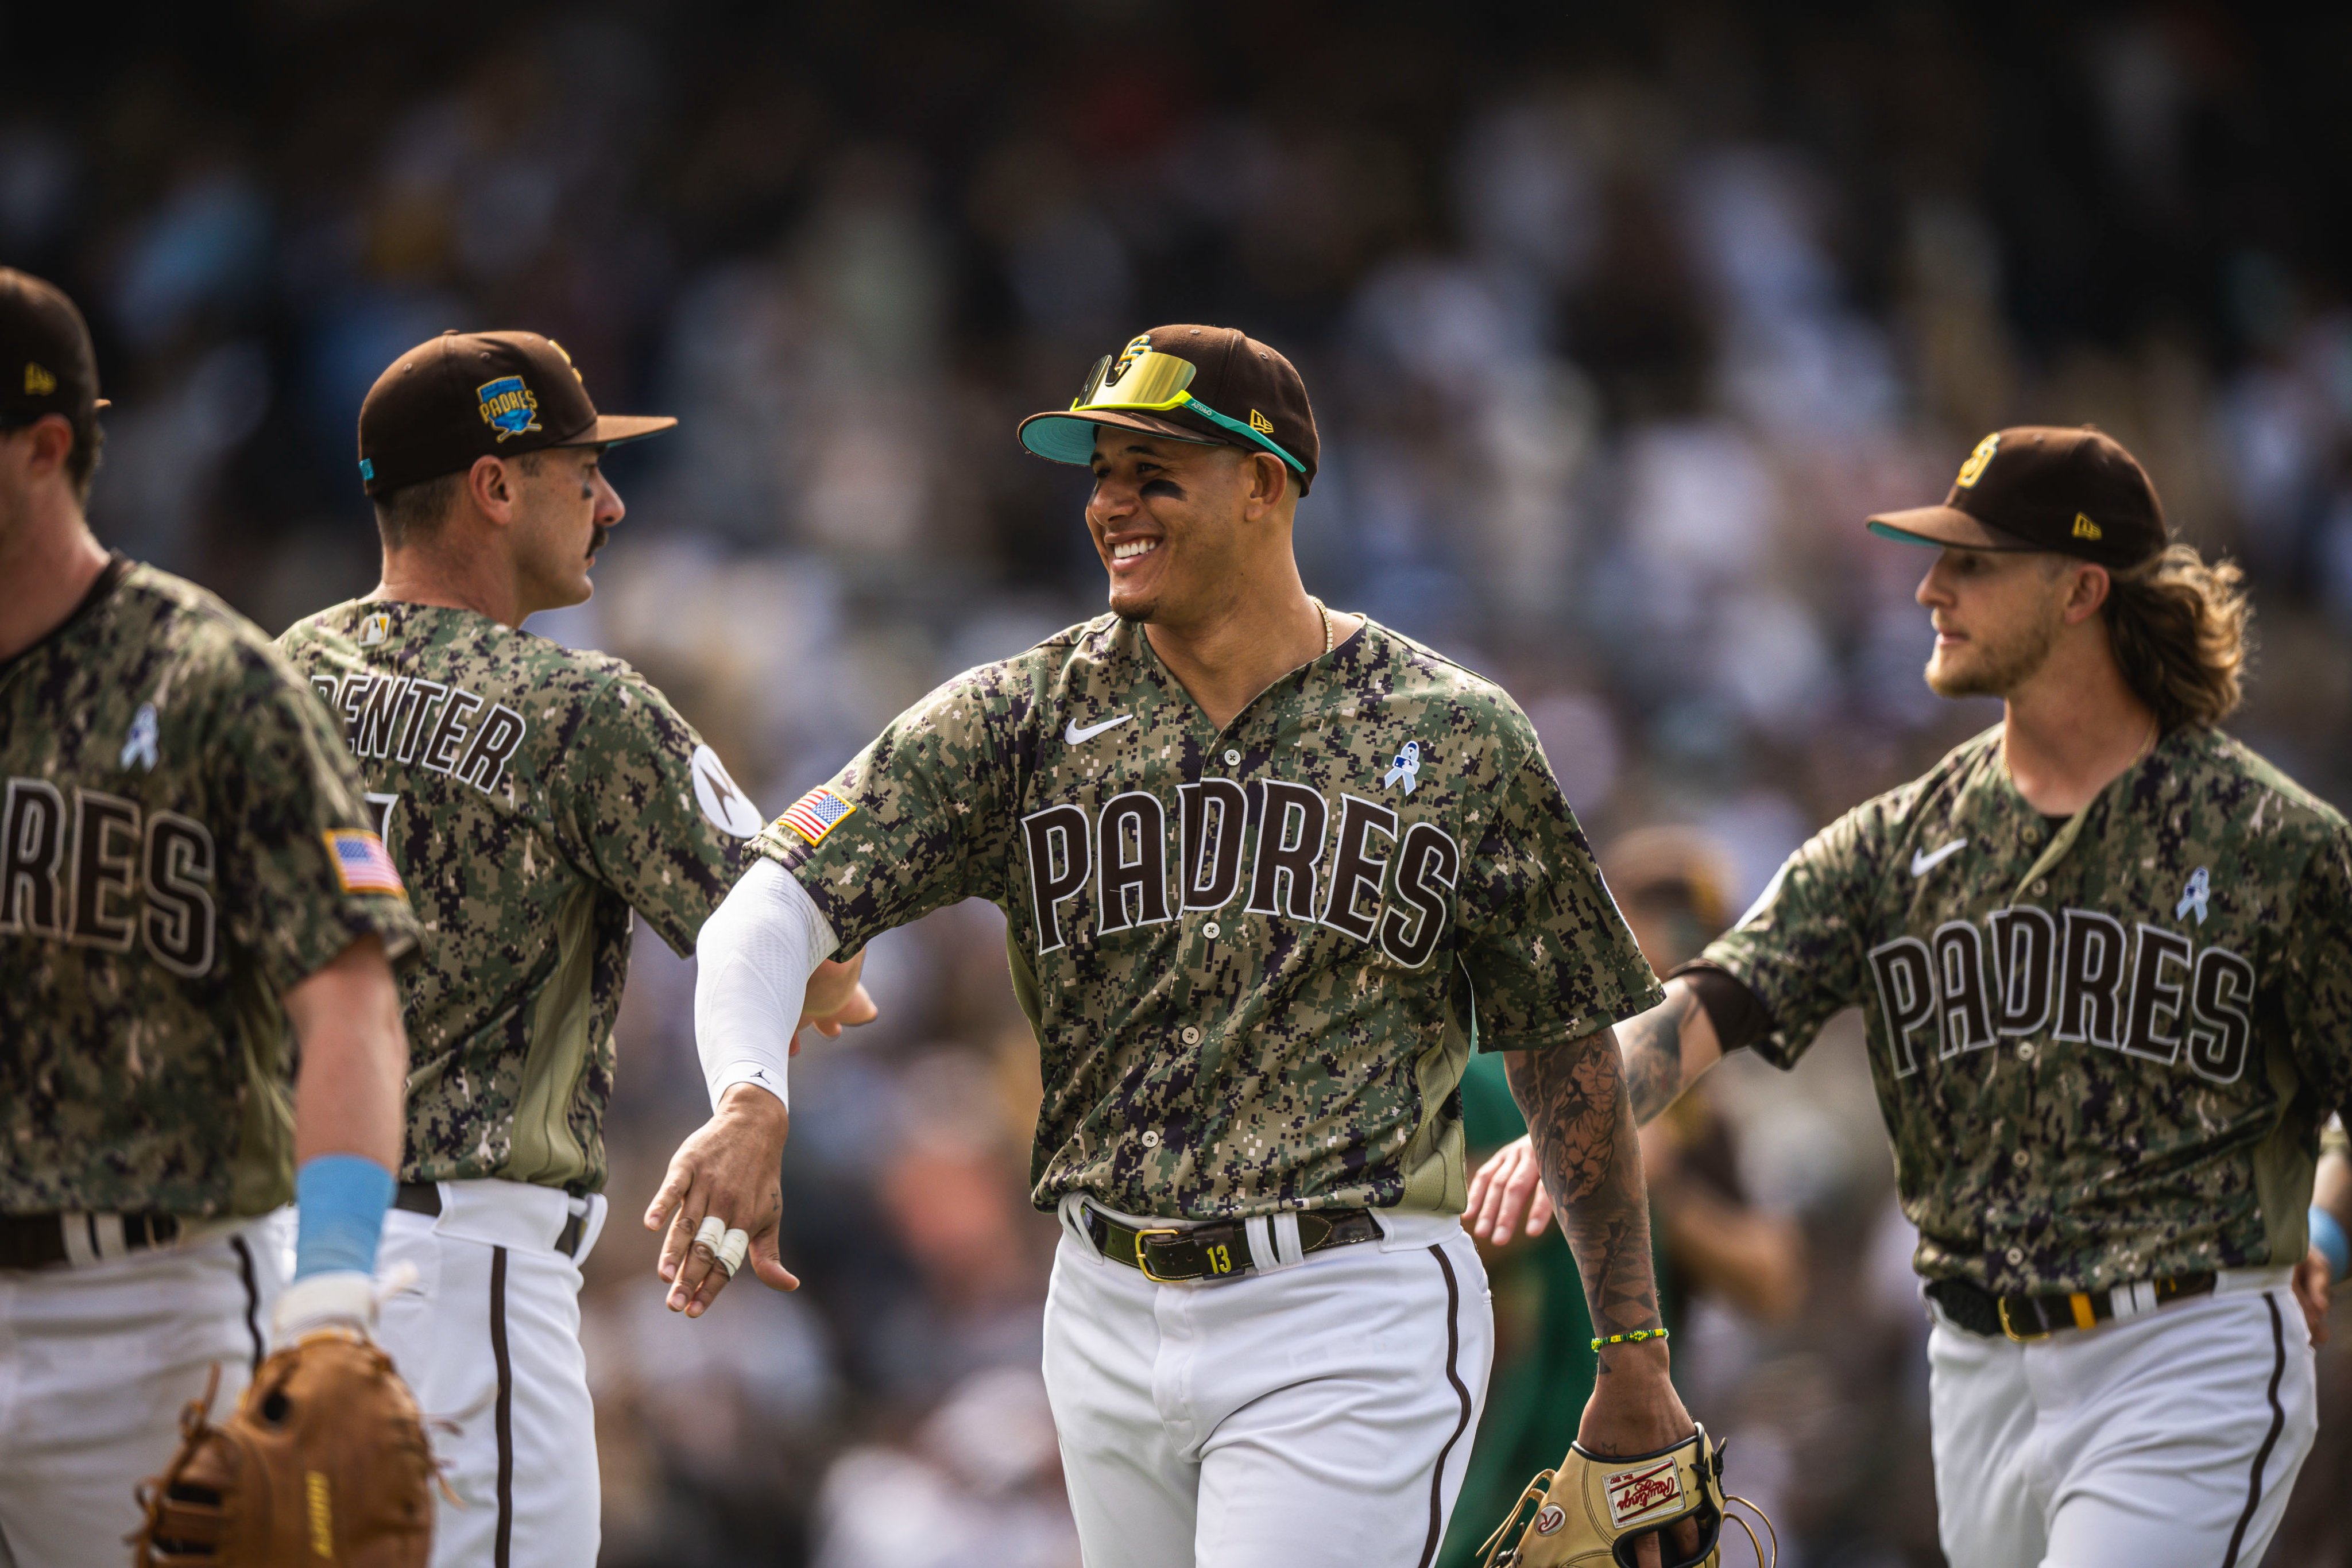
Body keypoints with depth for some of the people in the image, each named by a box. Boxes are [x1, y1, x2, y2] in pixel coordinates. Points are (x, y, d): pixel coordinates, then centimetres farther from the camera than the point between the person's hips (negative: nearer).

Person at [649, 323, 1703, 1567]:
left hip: (1348, 1333, -4)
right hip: (1109, 1314, 4)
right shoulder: (1027, 717, 3)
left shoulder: (1452, 740, 0)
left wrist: (1633, 1356, 5)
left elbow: (1566, 1046, 6)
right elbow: (786, 894, -5)